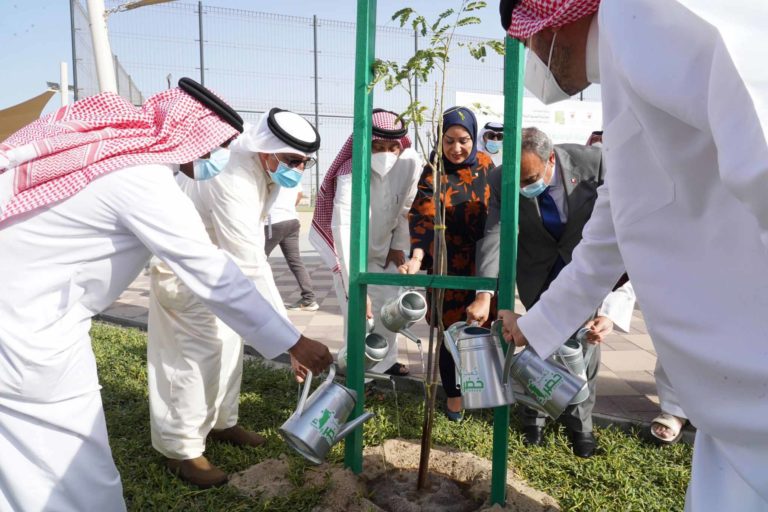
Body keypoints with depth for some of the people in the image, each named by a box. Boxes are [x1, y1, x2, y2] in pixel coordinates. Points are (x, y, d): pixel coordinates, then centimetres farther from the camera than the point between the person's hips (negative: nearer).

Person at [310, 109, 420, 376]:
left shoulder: (411, 162, -22)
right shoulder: (351, 174, -37)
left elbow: (406, 207, -5)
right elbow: (343, 230, -46)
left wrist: (399, 245, 1)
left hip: (383, 248, 5)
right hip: (350, 251, -5)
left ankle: (385, 362, 36)